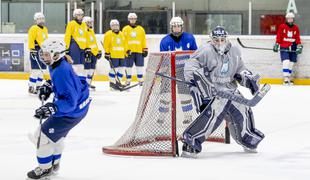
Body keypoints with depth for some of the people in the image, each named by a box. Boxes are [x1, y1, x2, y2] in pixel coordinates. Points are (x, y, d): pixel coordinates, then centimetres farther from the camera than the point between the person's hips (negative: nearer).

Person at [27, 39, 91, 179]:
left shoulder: (61, 72, -32)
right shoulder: (58, 64, -2)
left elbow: (70, 101, -34)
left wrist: (51, 108, -43)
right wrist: (48, 86, 6)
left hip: (71, 111, -11)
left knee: (42, 136, -1)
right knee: (56, 133, 31)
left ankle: (45, 169, 16)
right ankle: (54, 163, 49)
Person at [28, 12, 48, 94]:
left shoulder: (45, 29, 19)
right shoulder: (33, 29, -8)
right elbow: (31, 40, -15)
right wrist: (32, 50, -22)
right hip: (36, 51, -9)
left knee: (41, 70, 10)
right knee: (35, 70, -13)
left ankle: (38, 87, 17)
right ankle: (31, 87, -10)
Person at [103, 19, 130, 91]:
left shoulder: (121, 34, 18)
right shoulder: (108, 34, -3)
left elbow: (125, 44, 24)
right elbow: (106, 45, -6)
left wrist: (127, 51, 19)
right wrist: (107, 53, -10)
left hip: (121, 55, 7)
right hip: (113, 55, -7)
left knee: (121, 69, 5)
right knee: (114, 69, -9)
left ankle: (118, 82, 16)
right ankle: (112, 84, -1)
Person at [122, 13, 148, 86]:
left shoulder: (141, 29, 11)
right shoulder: (125, 29, 5)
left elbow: (144, 40, 11)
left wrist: (145, 50, 7)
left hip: (139, 51, 2)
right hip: (129, 51, -2)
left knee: (140, 66, 1)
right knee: (129, 67, 1)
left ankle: (140, 80, 7)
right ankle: (128, 81, 8)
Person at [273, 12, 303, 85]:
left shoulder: (296, 28, 8)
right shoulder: (282, 27, -1)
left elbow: (297, 38, 9)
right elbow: (278, 37, -1)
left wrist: (299, 46, 0)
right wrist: (276, 45, -5)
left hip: (292, 49, 4)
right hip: (284, 48, -4)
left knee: (291, 63, 6)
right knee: (286, 62, -16)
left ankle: (289, 77, 19)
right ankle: (286, 78, -15)